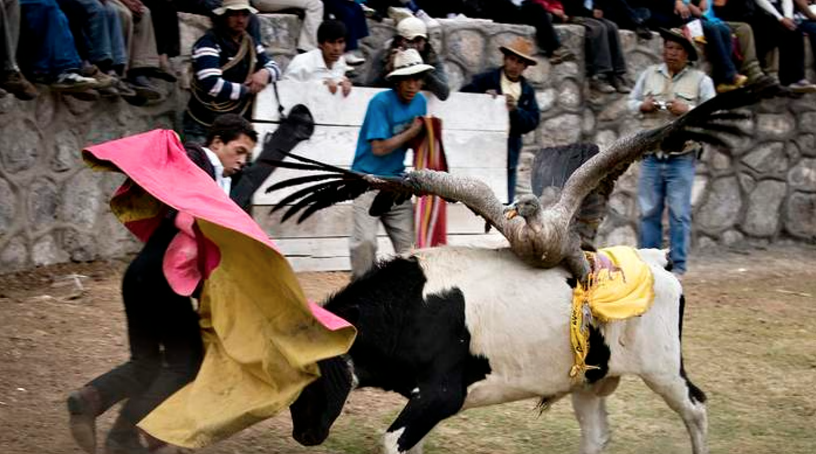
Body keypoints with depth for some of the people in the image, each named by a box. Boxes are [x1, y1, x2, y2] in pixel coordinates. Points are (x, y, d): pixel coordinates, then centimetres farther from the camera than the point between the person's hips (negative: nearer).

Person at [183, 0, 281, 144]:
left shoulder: (251, 44, 13)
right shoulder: (209, 43, -12)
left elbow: (274, 67, 14)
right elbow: (212, 85, -23)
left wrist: (265, 73, -12)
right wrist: (248, 90, -11)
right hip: (204, 128, -6)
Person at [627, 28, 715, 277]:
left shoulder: (700, 80, 2)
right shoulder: (649, 74, 10)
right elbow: (631, 102, 16)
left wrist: (688, 110, -16)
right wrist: (642, 105, -5)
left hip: (681, 159, -3)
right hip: (651, 156, 3)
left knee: (679, 214, 0)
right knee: (649, 212, 6)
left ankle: (678, 264, 6)